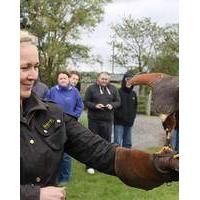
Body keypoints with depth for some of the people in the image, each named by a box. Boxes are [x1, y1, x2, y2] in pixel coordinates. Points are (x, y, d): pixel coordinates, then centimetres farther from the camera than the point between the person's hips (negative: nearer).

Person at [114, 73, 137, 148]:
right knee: (117, 143, -8)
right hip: (119, 122, -6)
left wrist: (133, 118, 8)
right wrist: (119, 116, -11)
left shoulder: (133, 94, 11)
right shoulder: (118, 92, -7)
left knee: (128, 143, 12)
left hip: (129, 123, 6)